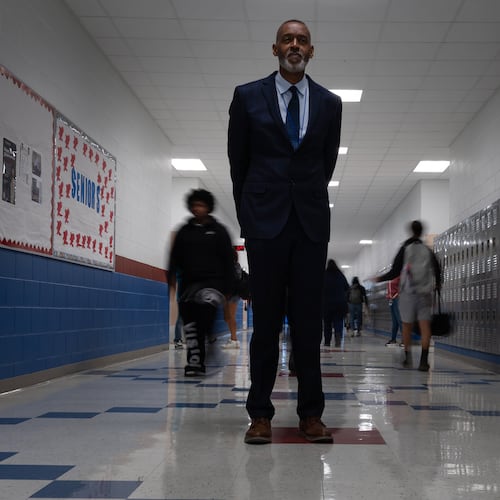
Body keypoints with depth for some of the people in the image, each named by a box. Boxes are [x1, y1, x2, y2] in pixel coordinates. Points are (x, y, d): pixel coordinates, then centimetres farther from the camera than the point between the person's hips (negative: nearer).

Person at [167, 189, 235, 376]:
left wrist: (228, 284, -2)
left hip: (213, 281, -4)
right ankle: (195, 361, 9)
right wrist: (171, 277, -2)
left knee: (206, 305, -29)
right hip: (189, 283, 4)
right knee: (189, 321, 1)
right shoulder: (184, 231, 13)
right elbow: (175, 257, 12)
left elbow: (227, 259, 4)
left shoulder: (218, 230, 6)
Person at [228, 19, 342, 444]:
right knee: (266, 323, 0)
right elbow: (238, 162, 10)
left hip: (312, 223, 2)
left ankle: (311, 414, 9)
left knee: (308, 323, 2)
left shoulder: (330, 103, 9)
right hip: (265, 222, -1)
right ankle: (260, 414, 7)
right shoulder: (247, 97, 5)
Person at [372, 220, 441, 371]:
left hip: (408, 292, -1)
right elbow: (437, 270, 8)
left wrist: (380, 278, 13)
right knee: (425, 325, -5)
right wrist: (437, 285, 27)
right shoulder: (428, 251, 8)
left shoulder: (405, 249, 1)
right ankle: (424, 360, -16)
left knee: (407, 326, 11)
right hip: (425, 293, 1)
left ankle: (407, 357, 18)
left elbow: (395, 272, -2)